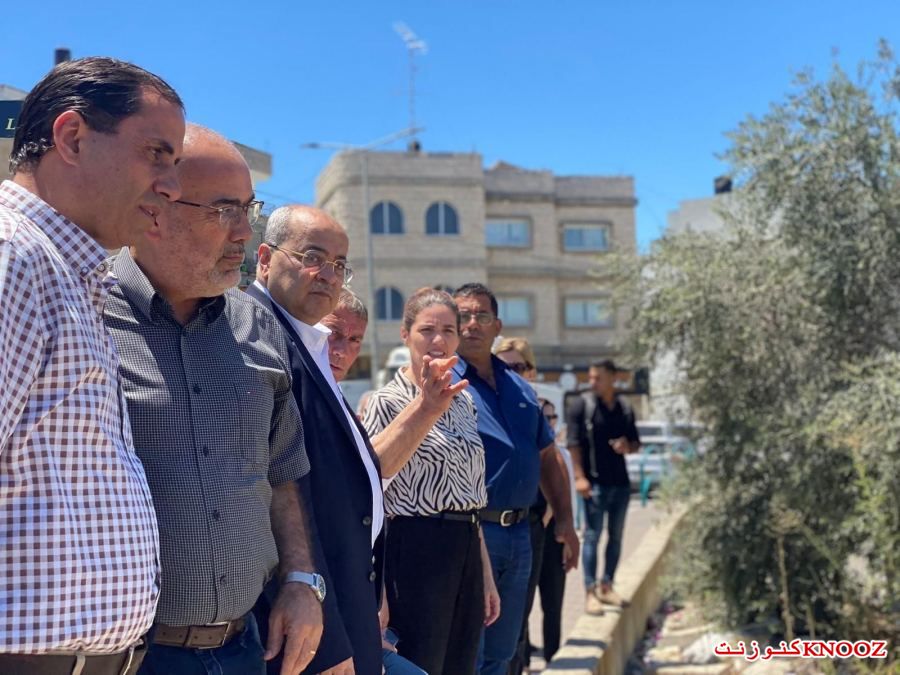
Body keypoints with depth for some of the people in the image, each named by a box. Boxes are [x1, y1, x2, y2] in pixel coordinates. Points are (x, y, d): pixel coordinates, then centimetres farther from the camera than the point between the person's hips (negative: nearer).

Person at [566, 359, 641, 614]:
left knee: (616, 536, 10)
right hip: (595, 482, -5)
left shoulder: (624, 409, 9)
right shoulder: (581, 404, -5)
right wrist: (579, 476, -16)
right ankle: (590, 592, 0)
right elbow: (574, 442, -9)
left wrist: (628, 447, -6)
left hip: (621, 482, 5)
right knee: (592, 536, -4)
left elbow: (636, 442, 18)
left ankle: (606, 586, 21)